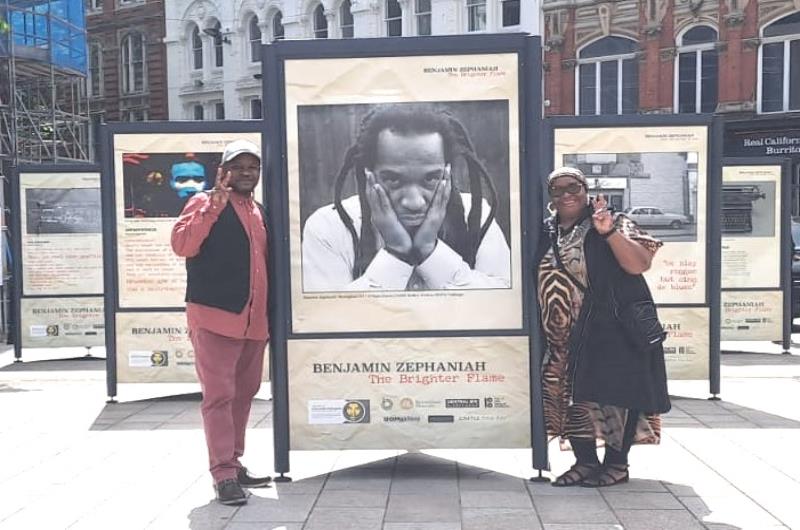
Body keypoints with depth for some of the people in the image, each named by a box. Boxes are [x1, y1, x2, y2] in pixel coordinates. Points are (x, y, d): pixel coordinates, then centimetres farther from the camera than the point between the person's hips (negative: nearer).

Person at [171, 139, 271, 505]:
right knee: (219, 396, -6)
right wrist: (215, 204, -25)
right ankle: (223, 474, -2)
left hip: (253, 320, 7)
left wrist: (268, 314, 19)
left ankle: (233, 463, 25)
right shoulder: (205, 203, -3)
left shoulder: (258, 211, 19)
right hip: (214, 317, -7)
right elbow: (182, 245, -19)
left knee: (243, 395, 13)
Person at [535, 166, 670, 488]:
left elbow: (639, 264, -16)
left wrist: (608, 232, -26)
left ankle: (616, 464, 12)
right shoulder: (546, 234, 11)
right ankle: (585, 462, 19)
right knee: (570, 394, 6)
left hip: (611, 329, -5)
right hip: (564, 336, 5)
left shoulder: (613, 224, -3)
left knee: (613, 393, -2)